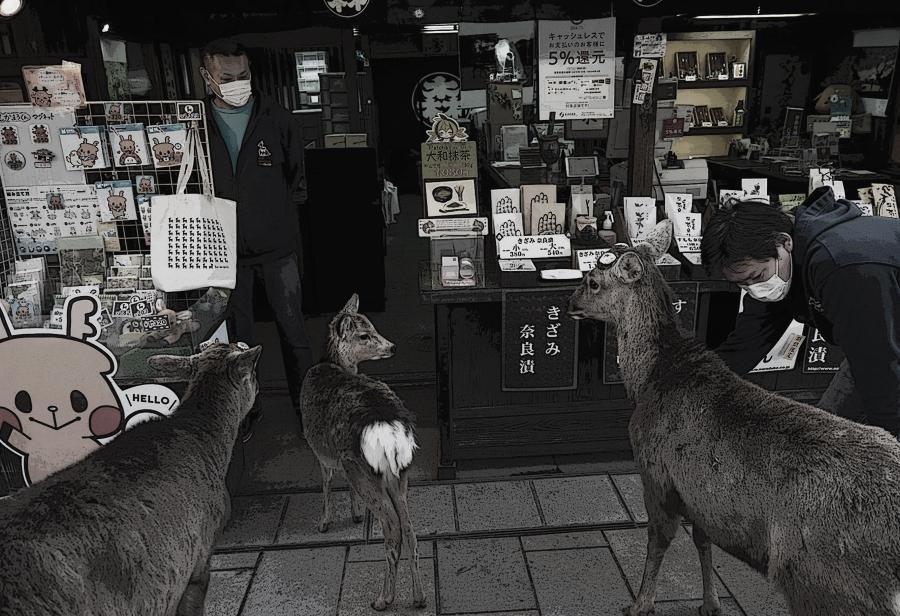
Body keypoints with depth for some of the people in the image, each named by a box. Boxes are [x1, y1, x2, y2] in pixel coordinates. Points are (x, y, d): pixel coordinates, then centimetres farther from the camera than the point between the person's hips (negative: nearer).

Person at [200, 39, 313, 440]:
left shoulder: (275, 118, 0)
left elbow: (298, 174, 9)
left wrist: (280, 212, 3)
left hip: (277, 244, -1)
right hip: (227, 247, 1)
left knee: (292, 328, 5)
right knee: (237, 335, 12)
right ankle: (246, 408, 29)